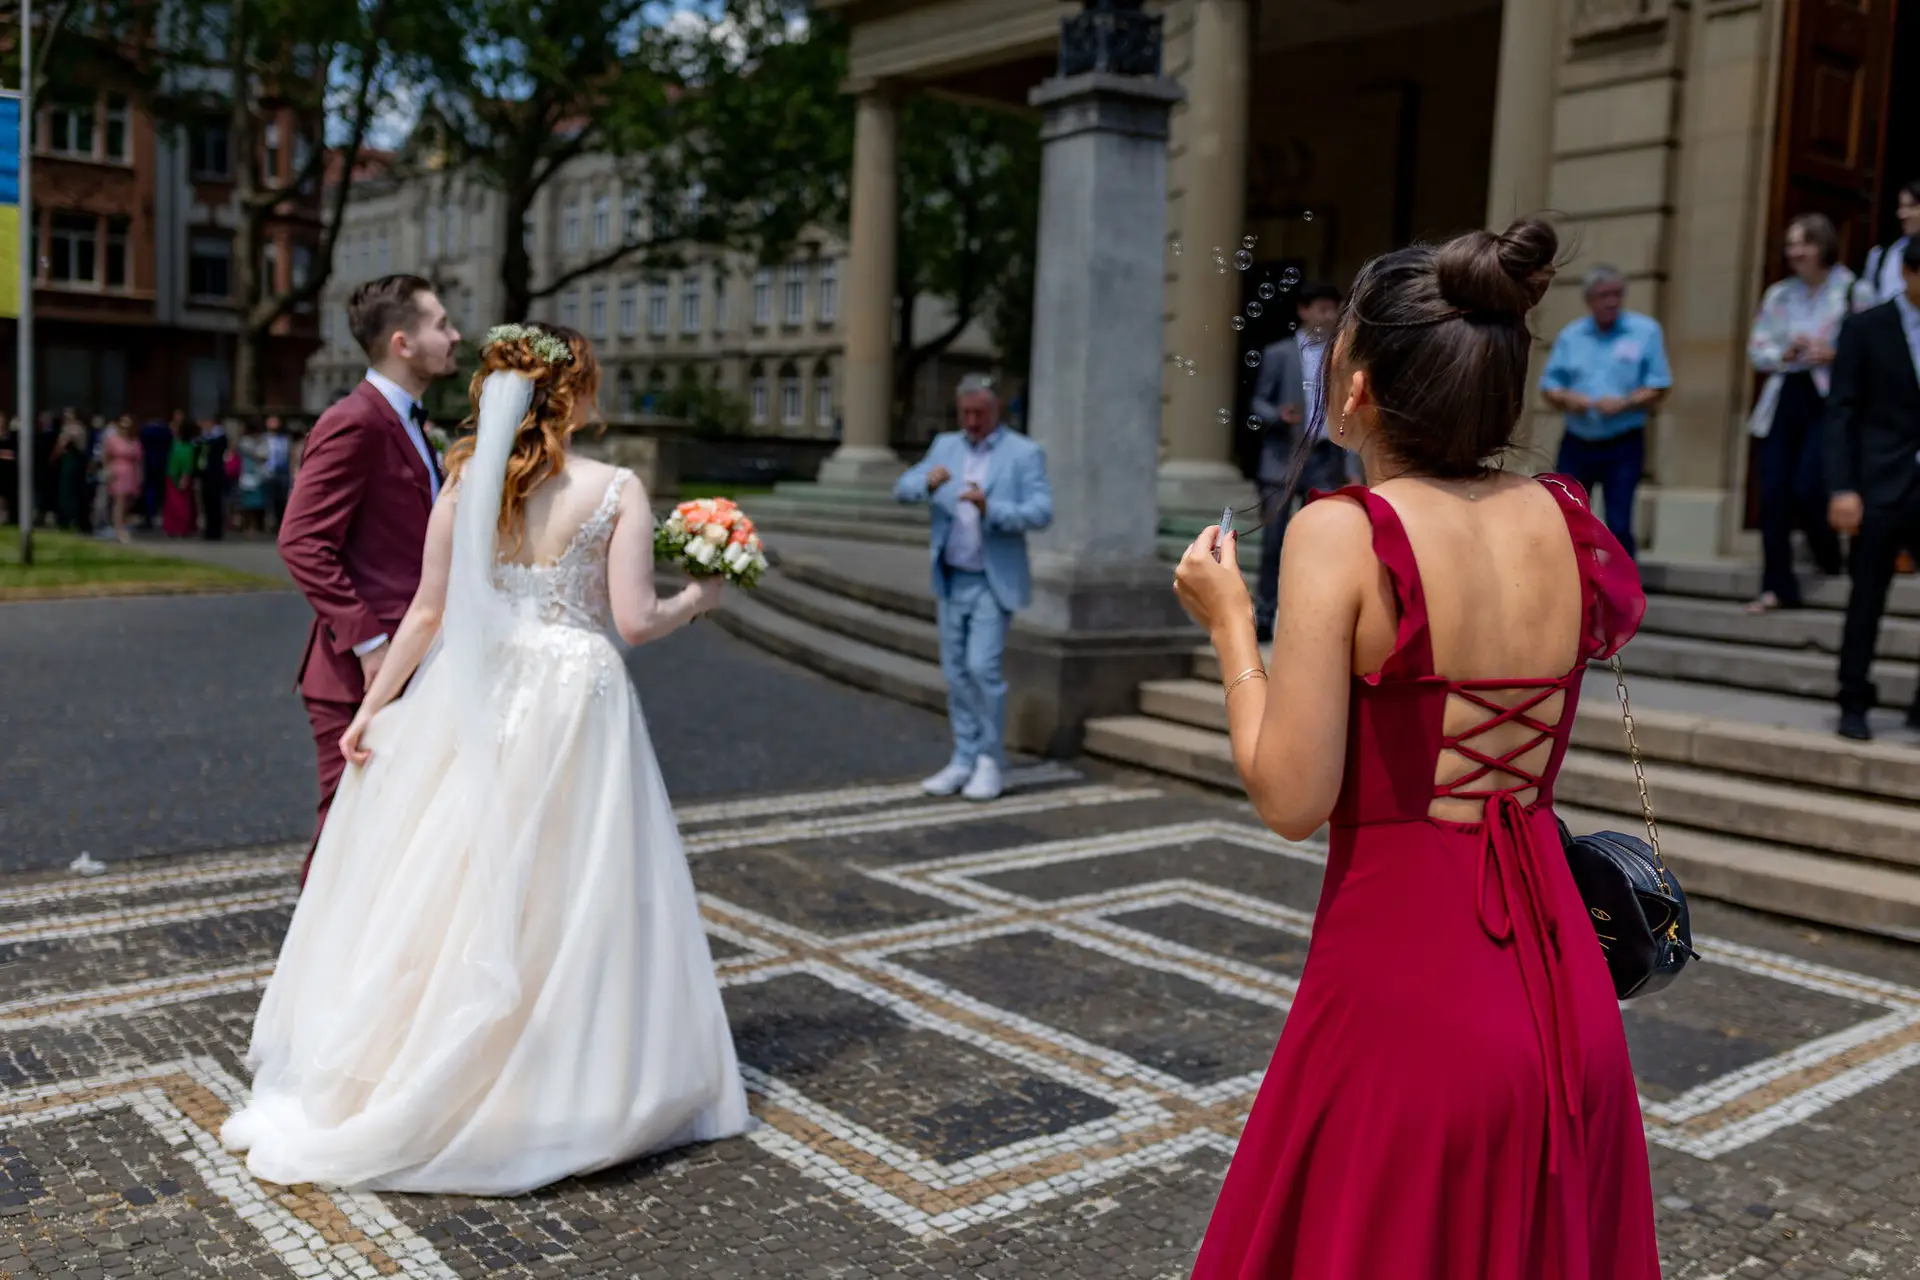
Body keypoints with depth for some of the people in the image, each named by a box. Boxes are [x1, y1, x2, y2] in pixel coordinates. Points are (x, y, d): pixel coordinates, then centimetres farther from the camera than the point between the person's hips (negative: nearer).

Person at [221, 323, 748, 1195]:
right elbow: (635, 620, -10)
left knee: (441, 881, 13)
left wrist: (374, 705, 10)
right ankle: (561, 1087, 18)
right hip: (576, 700, -3)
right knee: (562, 897, 7)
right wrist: (698, 599, 10)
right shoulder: (618, 490, -7)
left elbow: (428, 611, 2)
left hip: (474, 697, 3)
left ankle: (375, 1080, 24)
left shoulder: (465, 483, 1)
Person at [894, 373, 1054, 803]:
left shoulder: (1024, 453, -6)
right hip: (951, 580, 5)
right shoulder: (944, 446, 9)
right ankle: (964, 760, 17)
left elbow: (1042, 512, -16)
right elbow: (903, 489, 1)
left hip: (993, 582, -5)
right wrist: (928, 482, -22)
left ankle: (991, 760, 4)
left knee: (982, 668, -12)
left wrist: (990, 508, -31)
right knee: (956, 672, 8)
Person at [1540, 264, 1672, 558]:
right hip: (1576, 443, 3)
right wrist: (1566, 399, -14)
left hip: (1623, 445, -3)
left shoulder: (1646, 331, -1)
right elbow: (1548, 387, 7)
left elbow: (1658, 390, -3)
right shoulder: (1570, 335, 8)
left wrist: (1624, 403, -19)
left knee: (1619, 525, -2)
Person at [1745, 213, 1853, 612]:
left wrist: (1835, 355, -20)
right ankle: (1777, 586, 6)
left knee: (1807, 489, -12)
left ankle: (1830, 561, 17)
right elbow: (1756, 350, 10)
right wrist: (1785, 354, -8)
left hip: (1827, 402, -5)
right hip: (1783, 400, 5)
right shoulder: (1778, 294, 14)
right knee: (1773, 494, -1)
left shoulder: (1852, 292, -2)